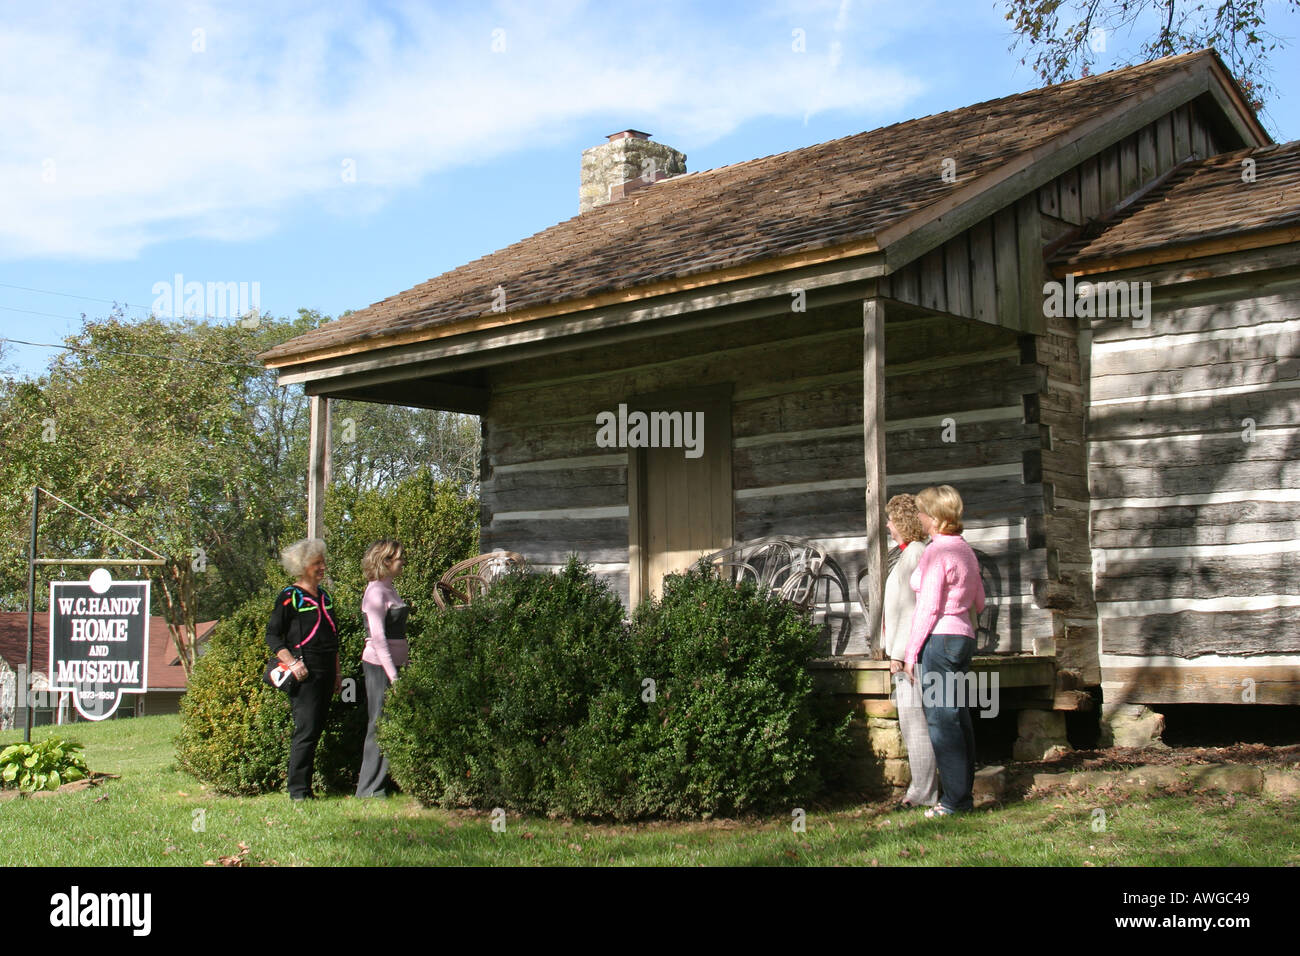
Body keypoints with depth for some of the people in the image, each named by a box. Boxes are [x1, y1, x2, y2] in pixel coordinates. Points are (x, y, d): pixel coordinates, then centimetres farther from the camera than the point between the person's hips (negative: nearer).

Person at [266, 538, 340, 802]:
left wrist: (337, 673, 20)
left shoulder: (324, 596, 17)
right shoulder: (289, 597, -5)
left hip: (326, 671, 7)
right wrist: (292, 663, -17)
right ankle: (297, 790, -5)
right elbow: (272, 635, -6)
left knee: (317, 729, 8)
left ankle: (306, 787, 14)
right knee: (306, 730, -10)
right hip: (304, 673, -7)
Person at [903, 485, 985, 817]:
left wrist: (911, 651, -11)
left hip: (939, 639, -9)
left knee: (941, 720, -5)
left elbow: (929, 607, -16)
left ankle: (955, 799, -4)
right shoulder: (965, 550, 13)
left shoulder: (936, 553, -13)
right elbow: (979, 602, 19)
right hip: (963, 637, 9)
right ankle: (964, 795, 16)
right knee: (958, 718, 12)